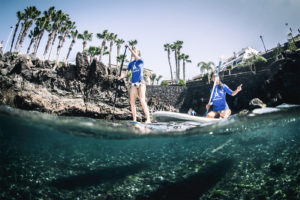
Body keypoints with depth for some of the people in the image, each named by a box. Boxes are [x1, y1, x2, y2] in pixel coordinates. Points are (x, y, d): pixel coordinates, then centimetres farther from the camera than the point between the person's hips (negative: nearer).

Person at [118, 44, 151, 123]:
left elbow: (137, 57, -19)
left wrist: (129, 48, -18)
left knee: (142, 100, -19)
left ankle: (148, 119, -20)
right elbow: (126, 73, 10)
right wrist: (121, 77, -10)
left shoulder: (141, 61, 3)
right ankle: (134, 120, 3)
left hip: (141, 83, -5)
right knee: (132, 102, -3)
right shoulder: (131, 63, 16)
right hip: (134, 84, 5)